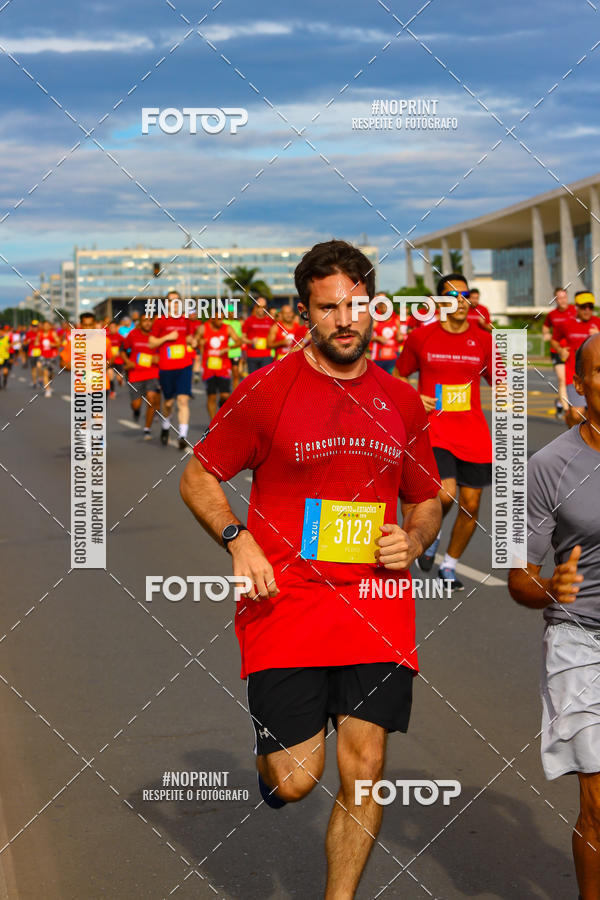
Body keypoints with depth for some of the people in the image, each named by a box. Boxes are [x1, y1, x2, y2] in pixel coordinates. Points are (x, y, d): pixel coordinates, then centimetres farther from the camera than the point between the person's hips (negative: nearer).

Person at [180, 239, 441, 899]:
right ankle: (267, 755, 32)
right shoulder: (265, 389, 0)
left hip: (377, 610, 3)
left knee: (364, 771, 0)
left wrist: (413, 539, 1)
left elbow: (426, 501, 23)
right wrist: (238, 539, -9)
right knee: (296, 779, -5)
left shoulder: (402, 402, 11)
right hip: (285, 604, -3)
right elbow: (196, 478, 7)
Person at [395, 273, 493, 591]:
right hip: (435, 430, -3)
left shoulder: (482, 340, 4)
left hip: (473, 433, 3)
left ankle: (449, 566, 26)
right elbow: (399, 376, 12)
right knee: (445, 494, -23)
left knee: (471, 505, 3)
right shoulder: (420, 337, 0)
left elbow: (497, 382, 12)